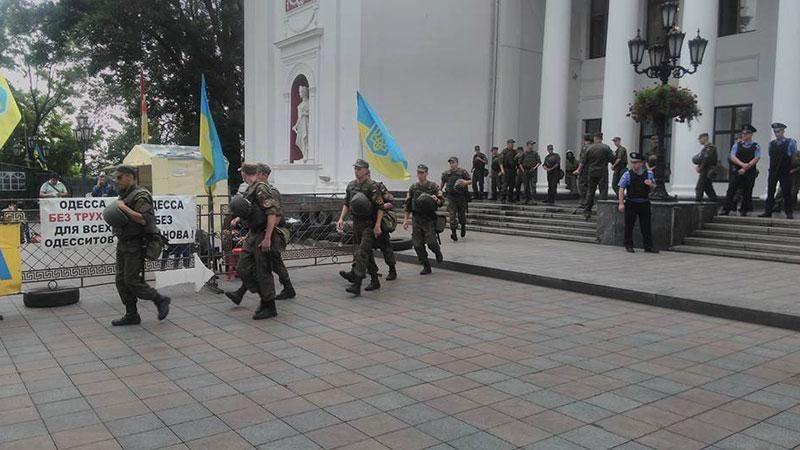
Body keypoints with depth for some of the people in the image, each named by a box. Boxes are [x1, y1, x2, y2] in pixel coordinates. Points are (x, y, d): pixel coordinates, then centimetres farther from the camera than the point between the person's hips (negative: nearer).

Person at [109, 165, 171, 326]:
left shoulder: (140, 196, -13)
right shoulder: (124, 195, 16)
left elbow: (144, 219, -25)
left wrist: (124, 208, -23)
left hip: (135, 246, -10)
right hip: (123, 244, 10)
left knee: (132, 281, -10)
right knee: (121, 280, 9)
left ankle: (160, 300, 6)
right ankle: (131, 315, 16)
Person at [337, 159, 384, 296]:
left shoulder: (372, 186, -13)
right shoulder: (351, 186, 9)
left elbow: (380, 207, -14)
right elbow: (346, 204, 19)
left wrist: (377, 226, -20)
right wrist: (341, 219, 7)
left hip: (369, 225, -7)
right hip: (356, 223, 7)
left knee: (362, 253, -14)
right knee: (367, 253, 14)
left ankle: (357, 285, -16)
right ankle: (375, 281, 25)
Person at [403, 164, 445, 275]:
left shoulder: (433, 186, -1)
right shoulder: (413, 188, 9)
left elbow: (442, 201, -1)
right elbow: (407, 205, 12)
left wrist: (436, 200, -23)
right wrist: (405, 220, 6)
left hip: (429, 219, -3)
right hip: (416, 219, 4)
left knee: (431, 242, -13)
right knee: (417, 245, 0)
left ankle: (438, 252, 22)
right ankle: (426, 267, 13)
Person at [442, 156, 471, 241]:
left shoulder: (463, 172, -2)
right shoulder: (446, 173, 5)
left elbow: (471, 181, 1)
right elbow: (442, 183, 20)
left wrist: (466, 182, -19)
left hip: (461, 196, -1)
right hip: (451, 196, 1)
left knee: (461, 214, 9)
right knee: (452, 214, -10)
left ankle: (463, 227, 39)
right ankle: (453, 232, -11)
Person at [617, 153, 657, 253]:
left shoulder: (649, 174, 6)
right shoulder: (627, 174, -4)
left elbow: (654, 188, 17)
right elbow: (621, 189, -5)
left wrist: (650, 184, -8)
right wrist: (621, 203, -13)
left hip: (644, 203, 2)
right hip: (631, 203, -2)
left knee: (646, 226, 4)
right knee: (629, 225, 5)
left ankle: (648, 246, 8)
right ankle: (629, 246, 17)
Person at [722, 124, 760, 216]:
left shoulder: (756, 146, 4)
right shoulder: (737, 145, 8)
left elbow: (756, 159, -5)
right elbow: (732, 157, -4)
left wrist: (745, 169, -13)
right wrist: (742, 164, -19)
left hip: (750, 173, -1)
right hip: (737, 172, 1)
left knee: (747, 193, 3)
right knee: (731, 190, -7)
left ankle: (744, 210, 12)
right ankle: (726, 210, -9)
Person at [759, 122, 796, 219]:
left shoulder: (791, 142, -1)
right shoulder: (771, 143, 10)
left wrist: (792, 169, 2)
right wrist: (772, 167, 11)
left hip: (785, 172, -3)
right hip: (773, 171, 3)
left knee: (787, 193, 0)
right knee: (770, 192, 1)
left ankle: (789, 213, 6)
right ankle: (768, 212, 4)